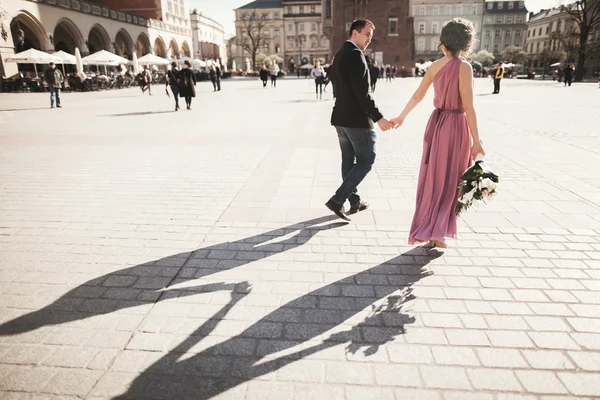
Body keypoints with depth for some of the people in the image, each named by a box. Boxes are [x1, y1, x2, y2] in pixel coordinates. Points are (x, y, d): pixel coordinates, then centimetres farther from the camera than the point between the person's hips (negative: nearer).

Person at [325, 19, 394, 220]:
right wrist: (378, 117, -19)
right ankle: (337, 199, -6)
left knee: (348, 161, 14)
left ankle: (354, 201, 25)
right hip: (357, 118, -10)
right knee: (366, 161, -1)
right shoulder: (355, 54, -14)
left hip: (341, 117, 10)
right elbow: (362, 92, -21)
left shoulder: (340, 54, 16)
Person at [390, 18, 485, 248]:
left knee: (432, 178, 14)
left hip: (437, 122, 6)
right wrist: (476, 141, -12)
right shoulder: (464, 67, -13)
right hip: (455, 125, -6)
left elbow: (418, 95, 14)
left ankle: (428, 228, 23)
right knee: (448, 181, 5)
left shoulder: (435, 66, 4)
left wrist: (402, 116, 30)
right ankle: (435, 232, 9)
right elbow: (467, 107, -16)